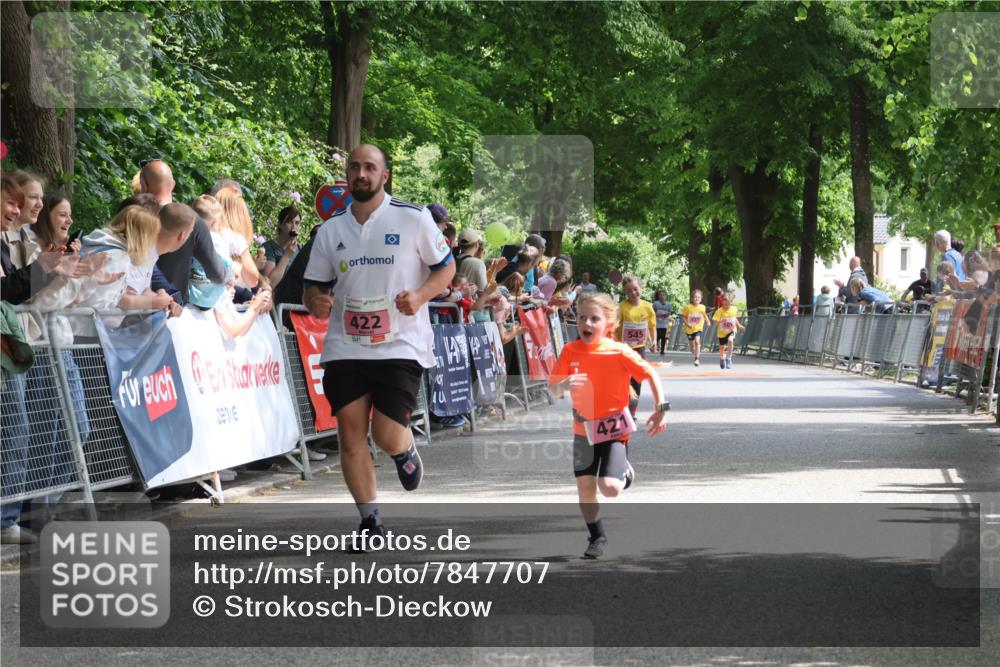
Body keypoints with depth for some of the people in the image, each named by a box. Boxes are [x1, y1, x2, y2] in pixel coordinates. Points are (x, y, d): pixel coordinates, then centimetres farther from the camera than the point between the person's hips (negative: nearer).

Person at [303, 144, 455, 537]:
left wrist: (420, 296, -13)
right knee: (351, 435, -2)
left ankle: (407, 453, 27)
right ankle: (370, 522, 11)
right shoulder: (330, 230, 10)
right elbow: (314, 286, 15)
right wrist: (316, 302, -9)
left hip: (401, 345, -3)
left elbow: (446, 267, 6)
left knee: (387, 436, -11)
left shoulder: (413, 219, -1)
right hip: (345, 348, 4)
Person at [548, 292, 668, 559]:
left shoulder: (619, 352, -14)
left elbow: (650, 374, -7)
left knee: (610, 488, -16)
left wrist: (661, 409, -11)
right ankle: (597, 537, 24)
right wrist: (564, 385, -30)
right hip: (584, 429, 3)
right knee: (585, 488, 2)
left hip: (614, 428, -3)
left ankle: (624, 471, 20)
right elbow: (553, 389, -7)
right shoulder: (570, 351, -6)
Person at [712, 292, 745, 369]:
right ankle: (722, 358, 49)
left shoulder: (734, 309, -7)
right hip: (722, 332, 0)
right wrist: (720, 321, -43)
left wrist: (739, 325, 17)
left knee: (730, 340, -31)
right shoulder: (720, 311, -18)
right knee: (722, 347, 13)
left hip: (731, 330, 0)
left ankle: (728, 359, -18)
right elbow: (715, 320, -24)